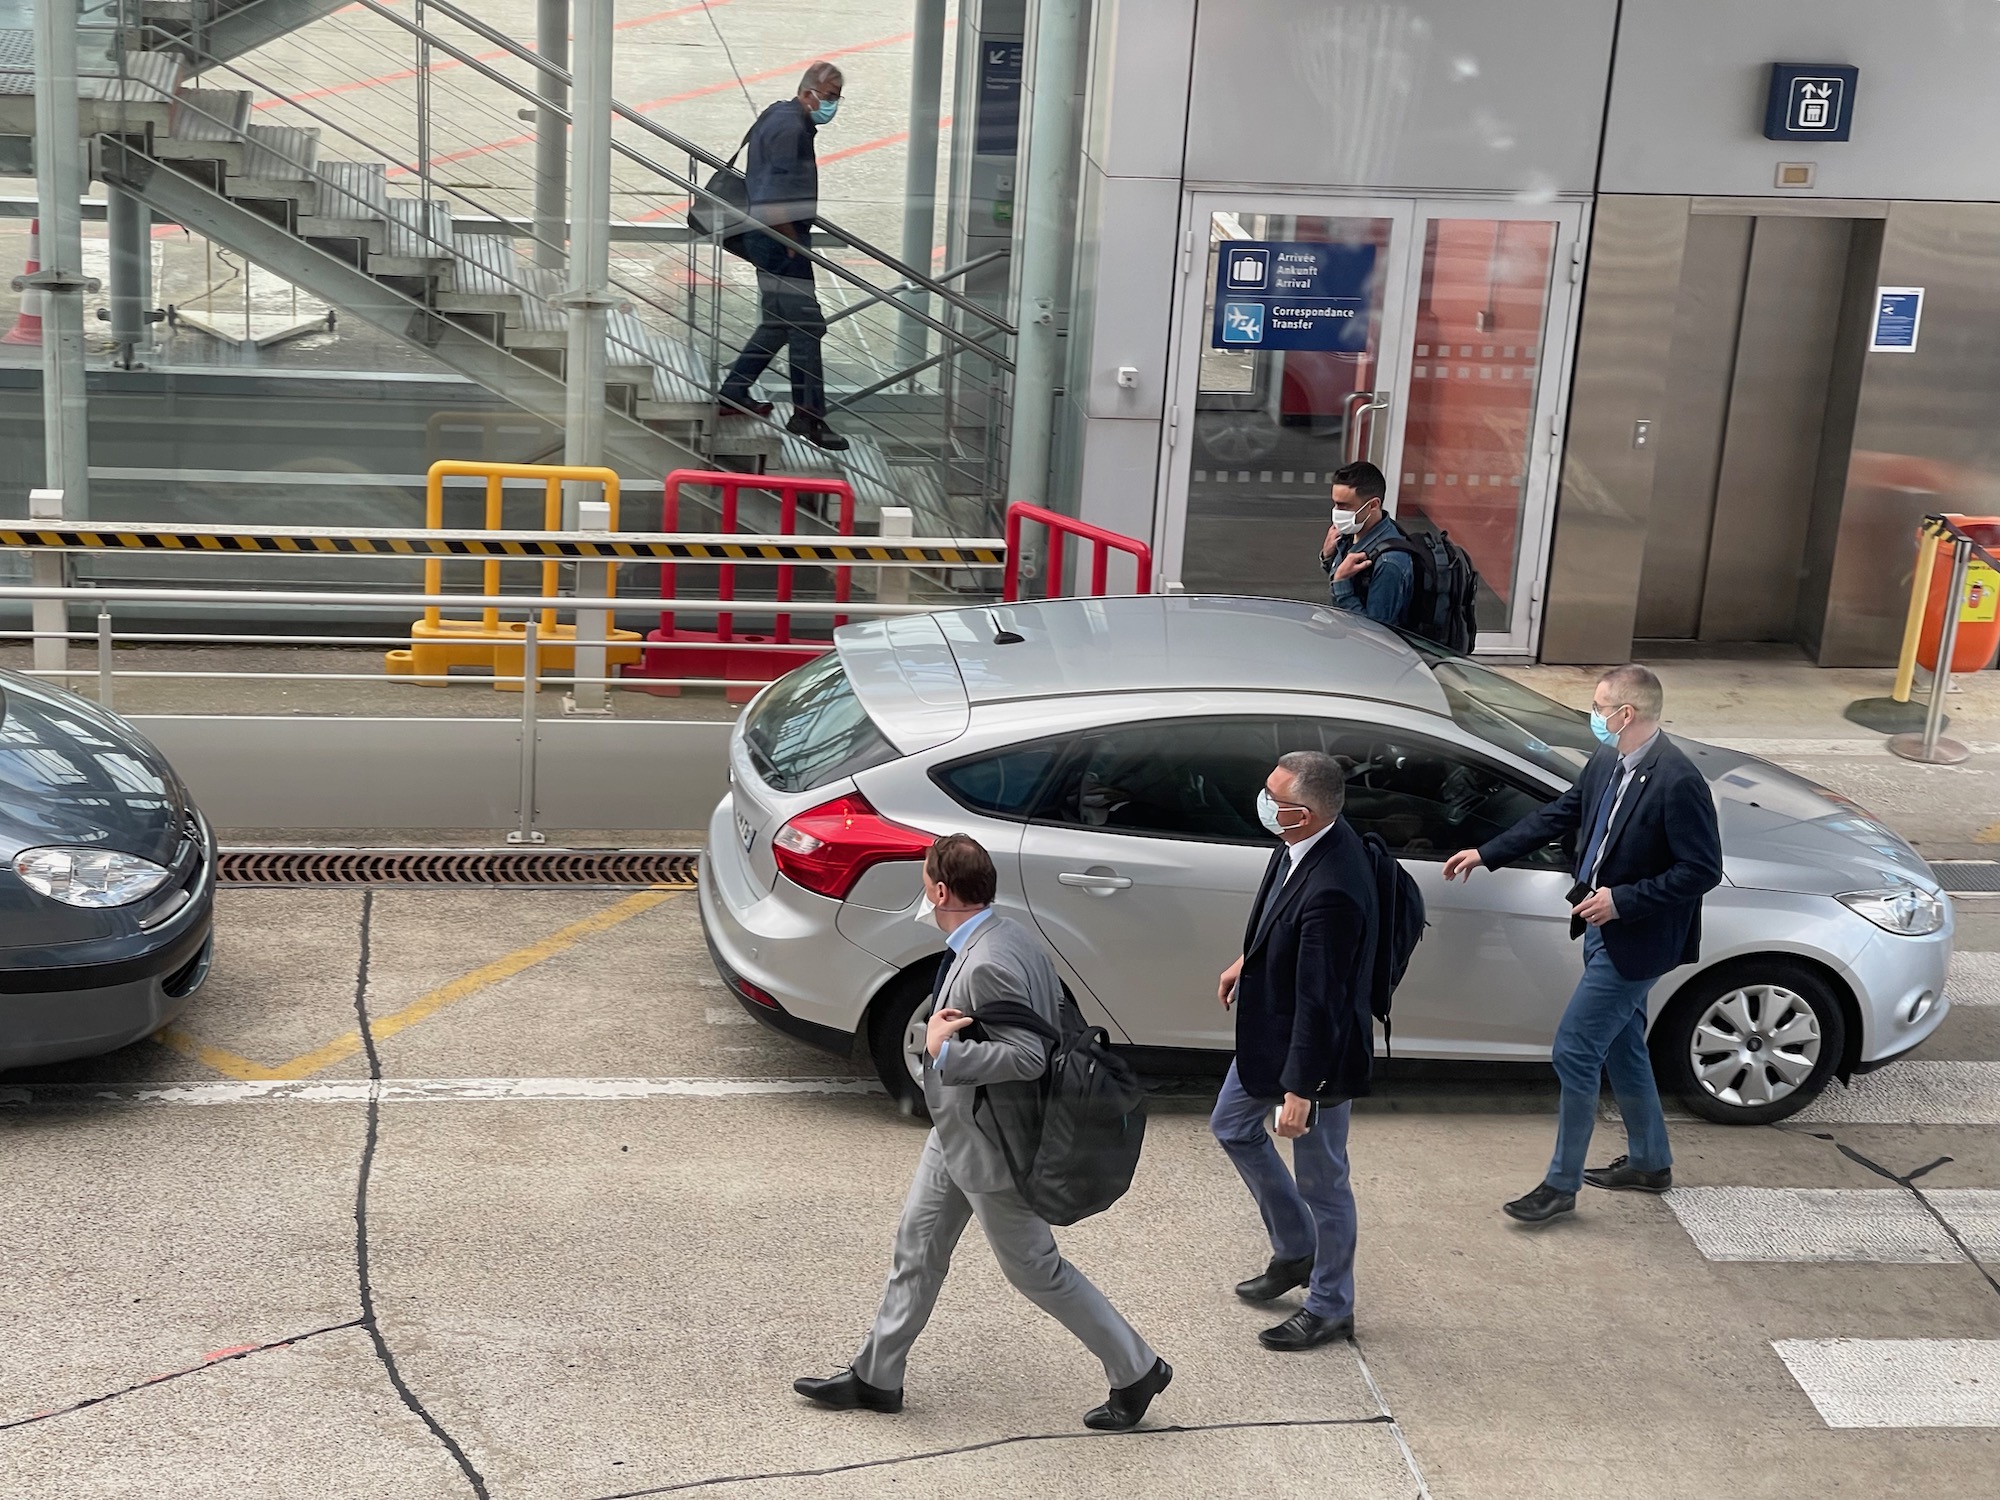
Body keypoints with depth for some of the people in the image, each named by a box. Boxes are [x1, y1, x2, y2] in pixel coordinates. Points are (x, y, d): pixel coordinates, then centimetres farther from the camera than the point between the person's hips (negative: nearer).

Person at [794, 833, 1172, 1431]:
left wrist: (942, 1051, -25)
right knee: (918, 1246, 17)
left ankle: (1136, 1370, 19)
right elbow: (1059, 1009, 9)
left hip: (988, 1146, -10)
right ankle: (876, 1377, 31)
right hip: (957, 1132, 10)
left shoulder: (986, 965, -29)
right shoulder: (1009, 934, 1)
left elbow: (1028, 1057, -32)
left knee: (1036, 1269, 5)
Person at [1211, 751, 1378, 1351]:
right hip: (1270, 1027, 10)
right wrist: (1248, 959, 25)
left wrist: (1299, 1092, -25)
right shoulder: (1308, 841, -10)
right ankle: (1295, 1251, 43)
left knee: (1321, 1181, 10)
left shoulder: (1332, 890, -37)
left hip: (1315, 1051, -10)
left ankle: (1330, 1308, 32)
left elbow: (1320, 1002, -31)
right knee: (1232, 1125, 27)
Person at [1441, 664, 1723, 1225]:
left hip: (1634, 941, -9)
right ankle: (1649, 1162, 38)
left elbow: (1702, 870, -22)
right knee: (1622, 1048, 21)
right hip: (1606, 929, 9)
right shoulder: (1607, 762, 1)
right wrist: (1486, 854, 15)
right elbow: (1559, 814, 14)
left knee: (1575, 1052, -4)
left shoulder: (1678, 782, -25)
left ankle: (1561, 1184, 10)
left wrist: (1622, 899, -23)